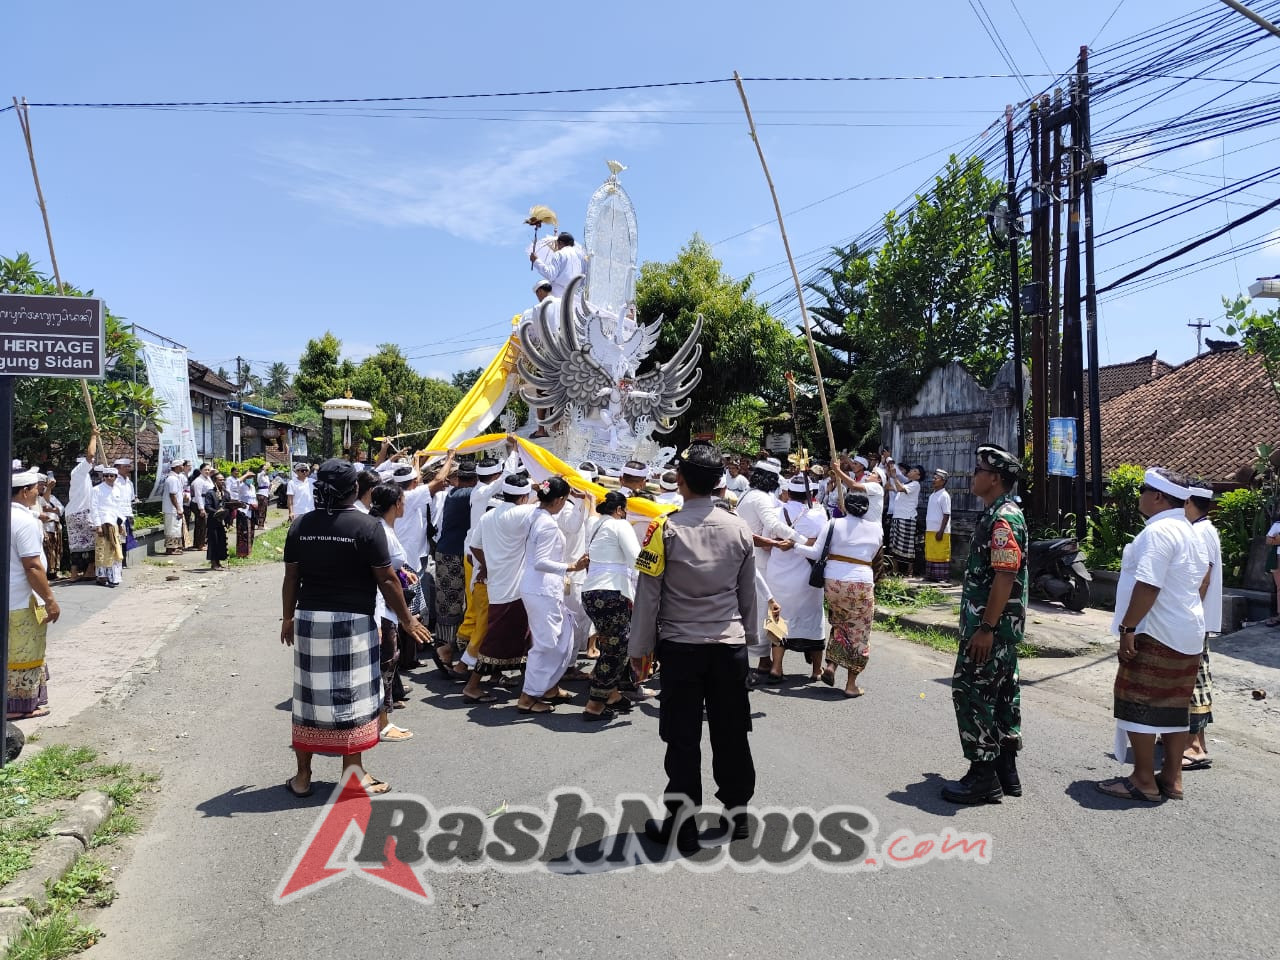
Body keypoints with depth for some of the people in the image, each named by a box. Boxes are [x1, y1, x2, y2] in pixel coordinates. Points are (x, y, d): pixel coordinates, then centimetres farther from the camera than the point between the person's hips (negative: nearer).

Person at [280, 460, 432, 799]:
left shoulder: (300, 525, 1)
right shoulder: (367, 526, -11)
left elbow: (291, 578, 6)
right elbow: (387, 580, -10)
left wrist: (288, 618, 20)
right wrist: (407, 620, 1)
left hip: (308, 619, 4)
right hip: (353, 622, -4)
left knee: (310, 694, 12)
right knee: (351, 695, 6)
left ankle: (302, 775, 22)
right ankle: (353, 774, 15)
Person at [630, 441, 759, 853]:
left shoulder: (666, 529, -12)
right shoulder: (739, 529, -1)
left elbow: (649, 593, -8)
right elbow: (748, 592, 8)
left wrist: (640, 646, 1)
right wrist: (750, 634, 20)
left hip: (679, 646, -3)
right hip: (730, 644, 3)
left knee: (683, 739, 5)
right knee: (731, 734, 14)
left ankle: (682, 826, 16)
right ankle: (737, 815, 27)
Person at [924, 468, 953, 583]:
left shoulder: (944, 496, -9)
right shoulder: (932, 495, 15)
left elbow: (946, 515, -12)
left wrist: (941, 531, -17)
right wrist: (927, 530, 15)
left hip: (940, 531, -8)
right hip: (930, 530, 8)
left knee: (941, 555, -4)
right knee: (930, 554, 10)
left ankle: (943, 577, 1)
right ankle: (931, 576, 16)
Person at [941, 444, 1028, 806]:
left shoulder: (1003, 519, -19)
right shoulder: (997, 514, 13)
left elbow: (1005, 577, -24)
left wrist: (985, 627, -24)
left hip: (991, 626, -10)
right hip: (1001, 626, 10)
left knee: (971, 691, -4)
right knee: (1002, 692, 15)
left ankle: (983, 776, 4)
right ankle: (1006, 770, 24)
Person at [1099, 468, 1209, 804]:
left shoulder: (1158, 531, -18)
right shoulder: (1190, 533, 16)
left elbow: (1148, 586, -24)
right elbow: (1201, 580, 21)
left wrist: (1128, 628, -21)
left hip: (1156, 636, -10)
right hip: (1187, 634, 10)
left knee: (1139, 706, -2)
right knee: (1175, 707, 13)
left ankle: (1144, 781, 3)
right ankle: (1172, 779, 19)